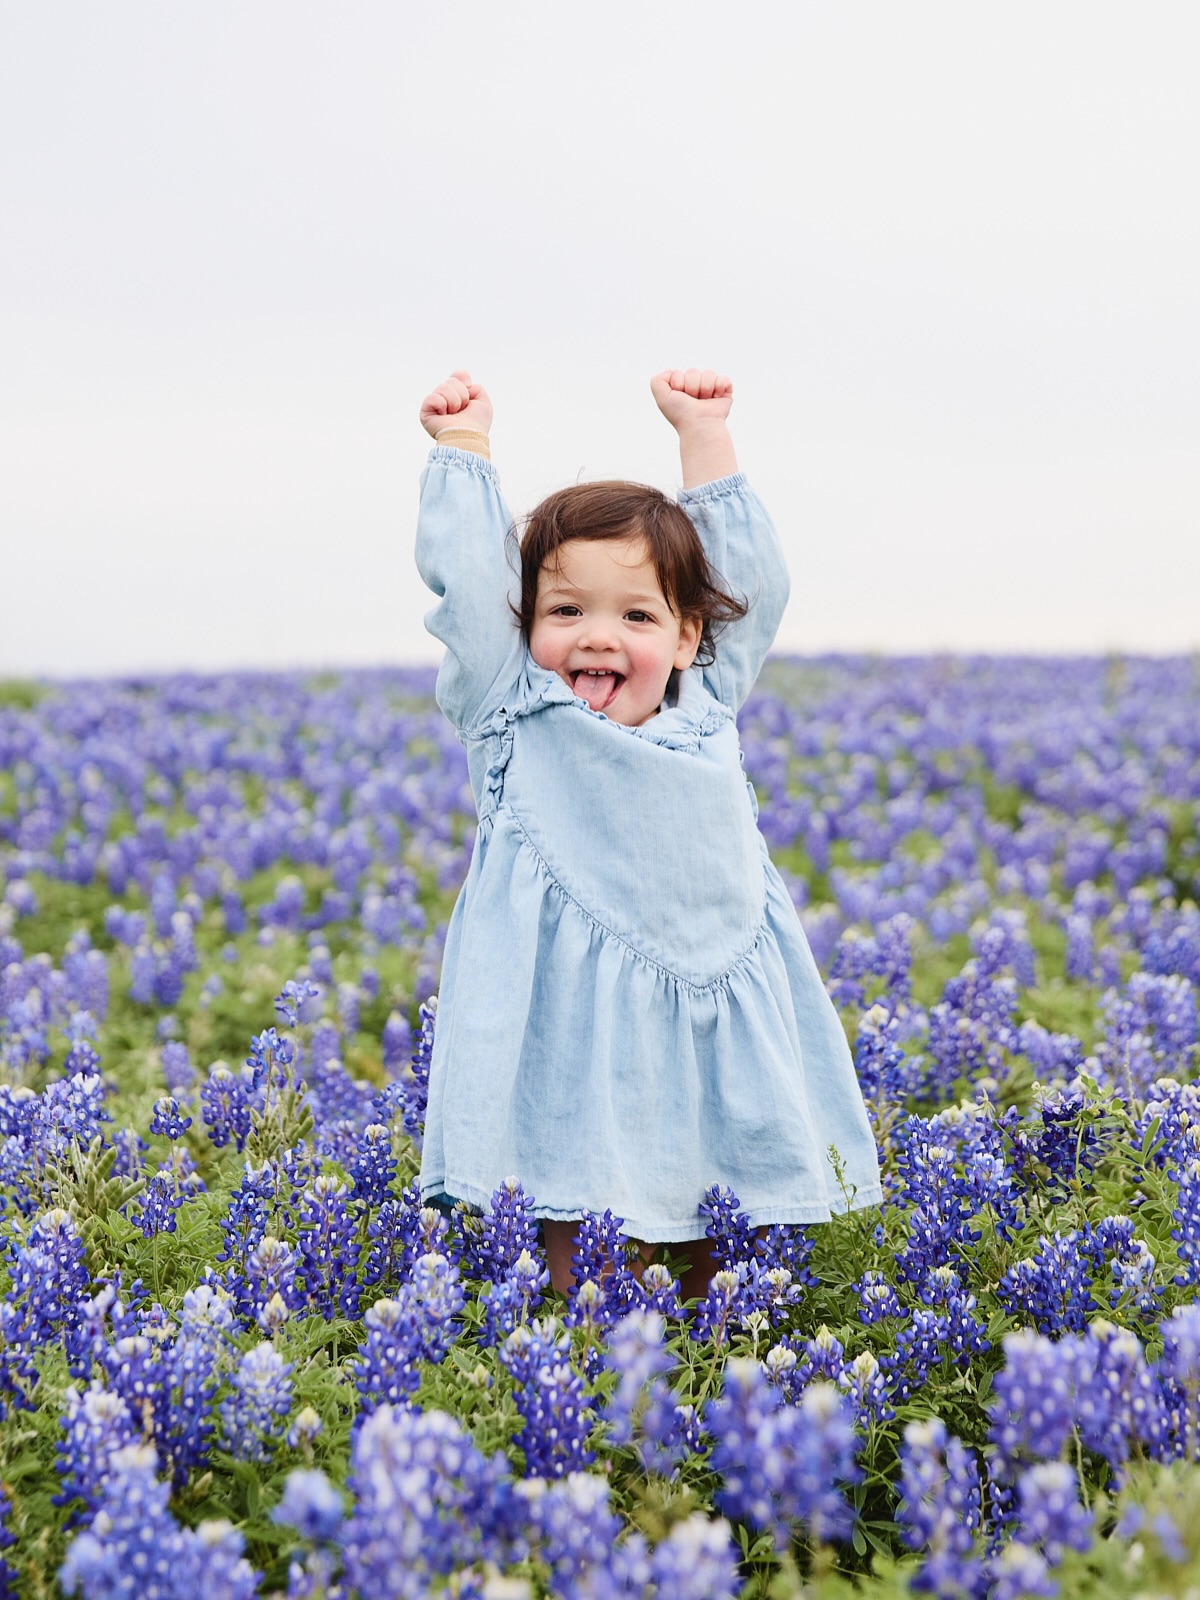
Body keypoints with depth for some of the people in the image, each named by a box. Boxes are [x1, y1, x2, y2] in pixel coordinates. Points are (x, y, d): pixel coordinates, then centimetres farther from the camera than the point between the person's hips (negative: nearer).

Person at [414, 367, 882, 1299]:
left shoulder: (707, 711, 12)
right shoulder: (518, 723, 2)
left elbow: (751, 577, 20)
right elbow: (467, 578, 1)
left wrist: (704, 433, 24)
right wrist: (466, 446, 11)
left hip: (719, 1049, 4)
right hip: (577, 1065, -4)